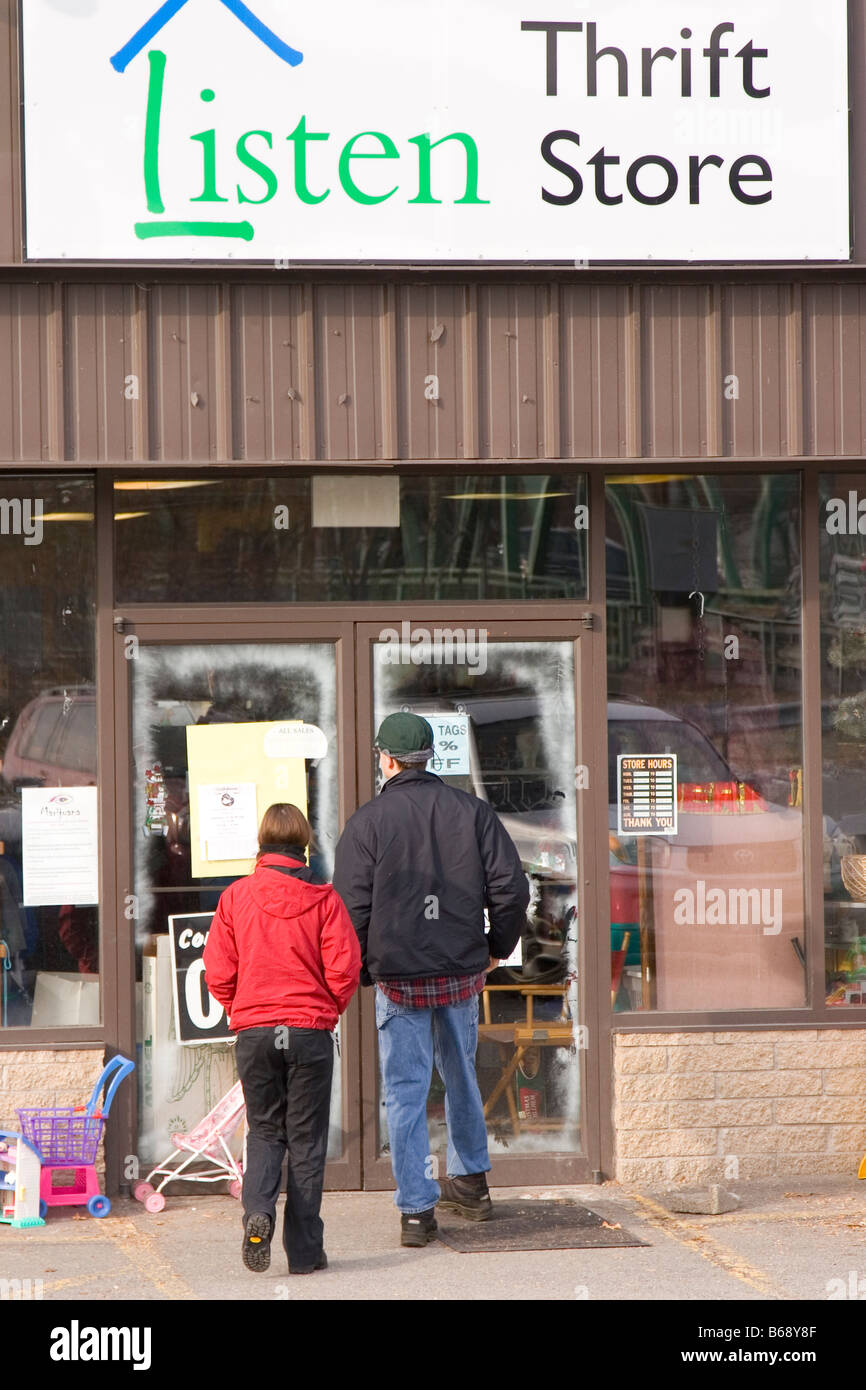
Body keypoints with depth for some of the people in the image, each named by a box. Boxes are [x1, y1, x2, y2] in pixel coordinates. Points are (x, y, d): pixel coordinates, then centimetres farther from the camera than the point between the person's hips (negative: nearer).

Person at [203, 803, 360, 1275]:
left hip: (253, 1031, 1)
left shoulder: (235, 897, -1)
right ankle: (304, 1250, 6)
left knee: (264, 1131, 14)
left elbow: (218, 973, 0)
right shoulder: (323, 898, -5)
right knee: (306, 1138, 6)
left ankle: (258, 1210, -14)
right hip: (311, 1030, -1)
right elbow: (343, 968, -8)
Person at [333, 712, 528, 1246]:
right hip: (462, 970, 3)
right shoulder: (472, 811, 1)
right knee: (461, 1076, 23)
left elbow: (353, 907, -9)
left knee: (406, 1091, 2)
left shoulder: (367, 823, -7)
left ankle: (417, 1209, -1)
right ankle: (471, 1183, 35)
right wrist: (496, 950, 12)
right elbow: (511, 888, -2)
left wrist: (363, 973, 4)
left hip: (399, 976, -3)